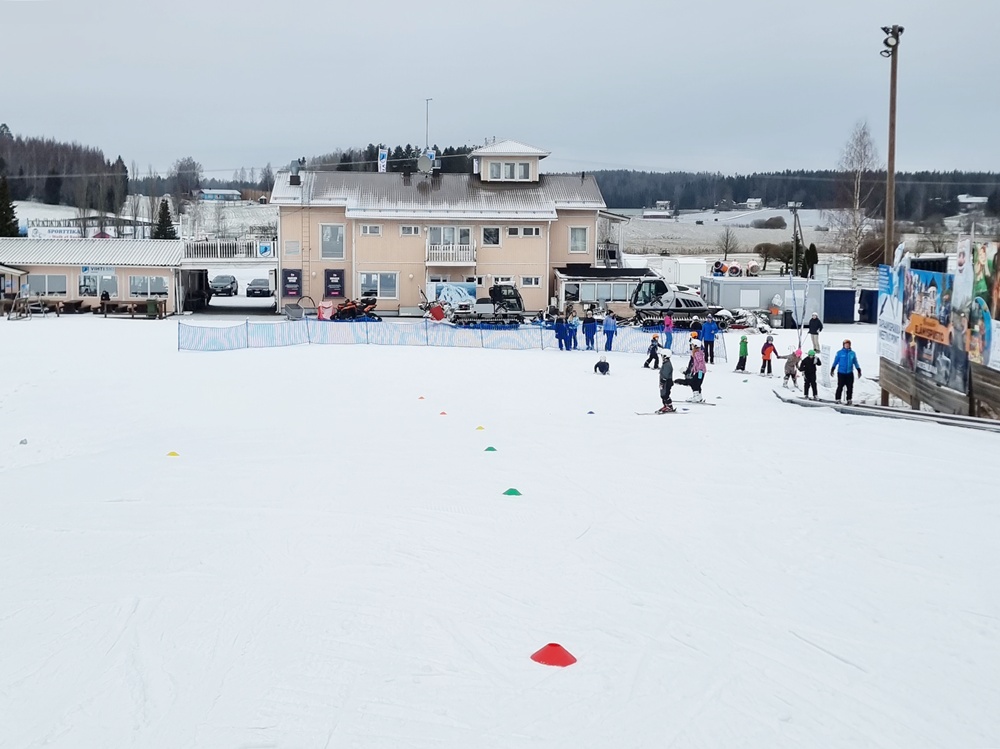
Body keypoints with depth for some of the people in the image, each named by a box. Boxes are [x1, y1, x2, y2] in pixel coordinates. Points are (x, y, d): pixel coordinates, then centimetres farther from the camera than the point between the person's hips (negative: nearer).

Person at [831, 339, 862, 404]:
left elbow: (855, 363, 15)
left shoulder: (852, 353, 8)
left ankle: (849, 399, 13)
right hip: (841, 373, -3)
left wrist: (859, 370, 11)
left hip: (849, 373, 3)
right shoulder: (839, 353, 0)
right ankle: (838, 399, 3)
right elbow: (835, 362, 3)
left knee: (850, 387, 3)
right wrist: (832, 370, -2)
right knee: (840, 387, -4)